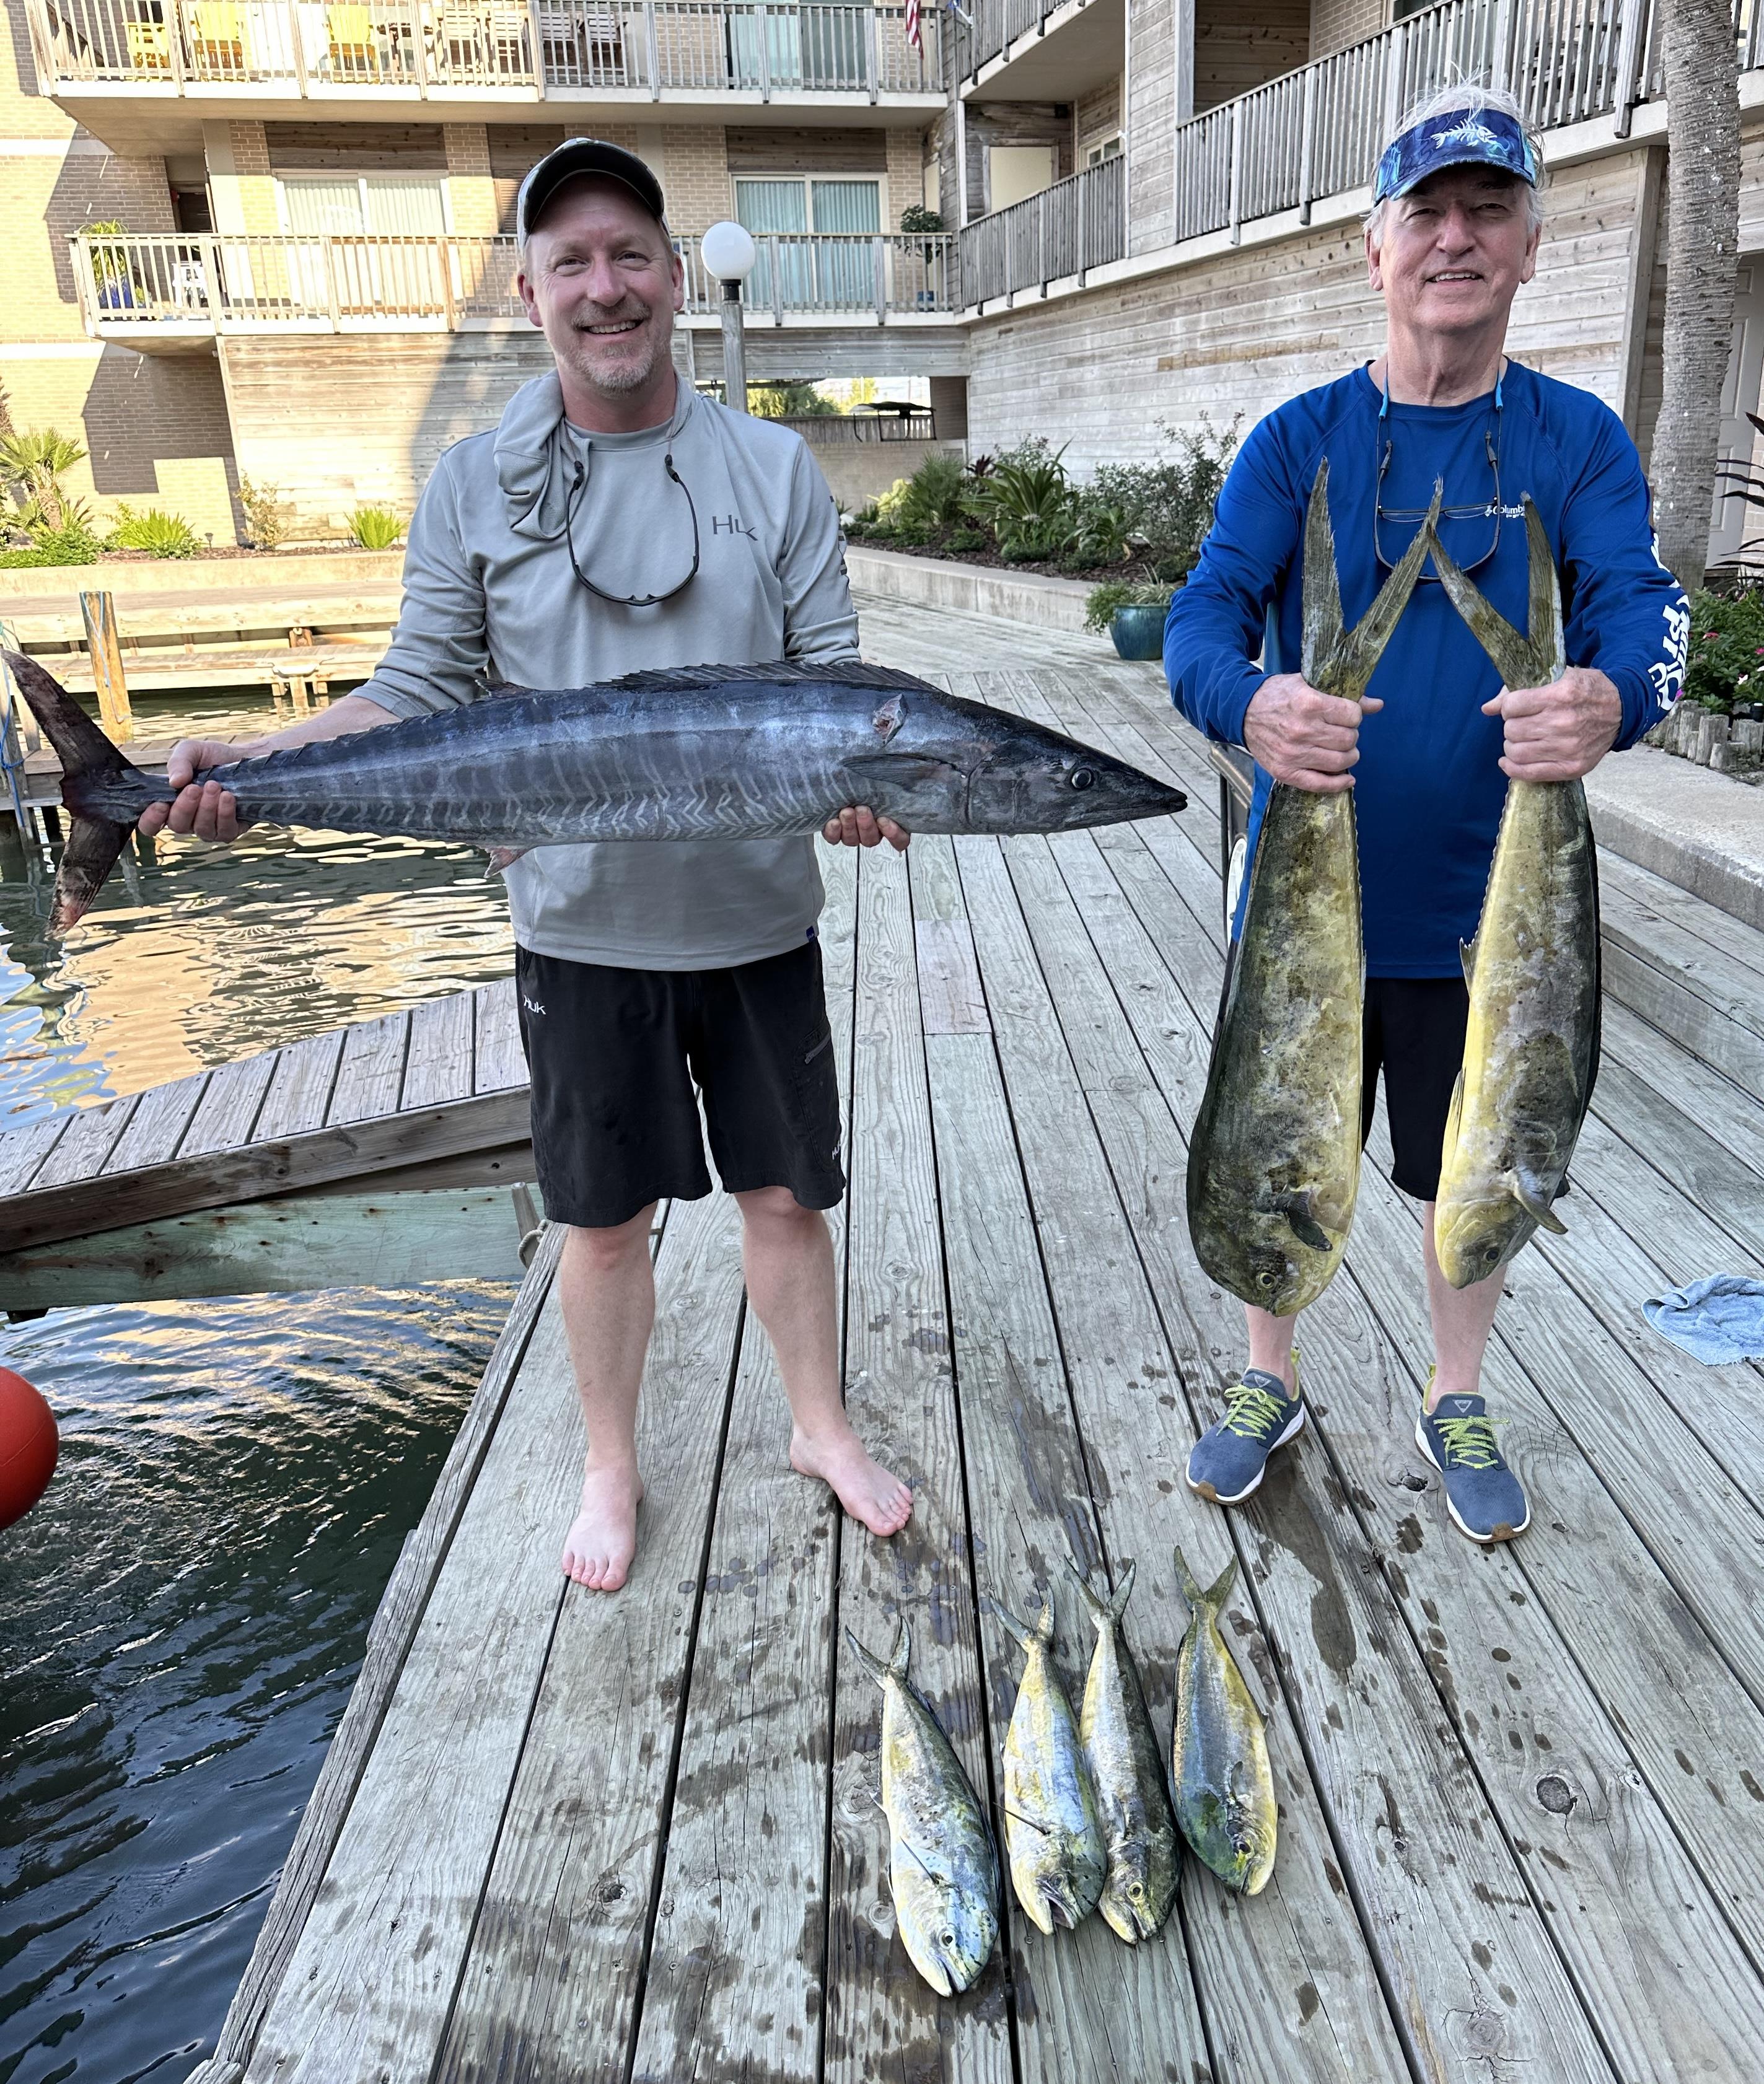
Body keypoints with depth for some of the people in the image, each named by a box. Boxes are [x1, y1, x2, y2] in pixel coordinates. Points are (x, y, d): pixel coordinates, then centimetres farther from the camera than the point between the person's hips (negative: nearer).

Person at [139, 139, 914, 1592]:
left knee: (786, 1195, 13)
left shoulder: (774, 470, 1)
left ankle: (821, 1428, 37)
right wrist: (252, 769, -13)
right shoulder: (473, 487, 1)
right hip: (582, 927, 0)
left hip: (758, 917, 1)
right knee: (605, 1221, 13)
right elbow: (420, 694, 2)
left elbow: (831, 673, -1)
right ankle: (612, 1468, 35)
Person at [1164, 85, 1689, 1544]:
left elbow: (1641, 606, -15)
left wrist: (1609, 698, -40)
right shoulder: (1297, 441, -2)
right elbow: (1204, 613, -16)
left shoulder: (1576, 440, -1)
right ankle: (1270, 1381, 39)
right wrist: (1250, 704, -39)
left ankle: (1457, 1402, 41)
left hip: (1486, 906, 1)